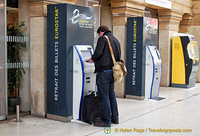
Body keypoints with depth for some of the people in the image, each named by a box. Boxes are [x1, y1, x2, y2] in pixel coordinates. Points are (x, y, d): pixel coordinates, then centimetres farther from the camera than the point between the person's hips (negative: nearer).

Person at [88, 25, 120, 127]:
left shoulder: (103, 39, -6)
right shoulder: (116, 40, 18)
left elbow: (98, 53, -18)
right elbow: (118, 57, 18)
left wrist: (92, 59, -1)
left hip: (104, 71, -8)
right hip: (113, 71, 8)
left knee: (104, 96, -3)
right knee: (111, 94, 18)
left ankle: (106, 121, 2)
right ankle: (115, 118, 25)